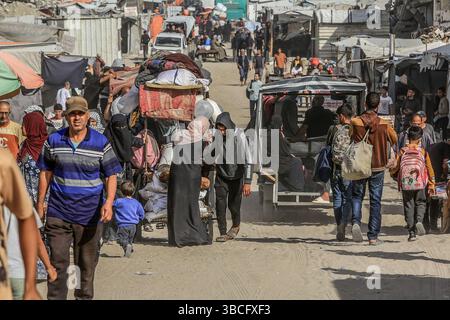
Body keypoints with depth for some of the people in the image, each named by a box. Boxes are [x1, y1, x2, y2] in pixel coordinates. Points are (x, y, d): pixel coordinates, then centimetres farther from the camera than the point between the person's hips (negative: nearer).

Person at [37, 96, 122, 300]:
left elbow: (111, 176, -2)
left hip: (90, 214, 0)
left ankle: (84, 296, 24)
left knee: (87, 263, 10)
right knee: (58, 262, -4)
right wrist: (40, 204, 10)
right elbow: (46, 173, 11)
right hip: (59, 213, 0)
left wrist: (109, 203, -17)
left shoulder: (101, 143, -2)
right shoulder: (53, 141, 2)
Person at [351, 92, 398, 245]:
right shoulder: (384, 125, -7)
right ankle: (373, 236, 6)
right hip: (377, 167, 0)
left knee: (357, 196, 17)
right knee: (375, 201, 7)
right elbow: (395, 140, 7)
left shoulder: (355, 122, -9)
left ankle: (355, 222, -9)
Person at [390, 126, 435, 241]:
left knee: (409, 206, 7)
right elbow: (429, 169, 1)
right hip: (420, 184, -1)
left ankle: (412, 233, 5)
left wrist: (394, 173, 24)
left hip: (405, 184, 1)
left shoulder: (402, 151, -2)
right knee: (421, 203, 15)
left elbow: (395, 168, 0)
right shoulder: (423, 152, -2)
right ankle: (419, 221, -14)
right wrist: (431, 184, 10)